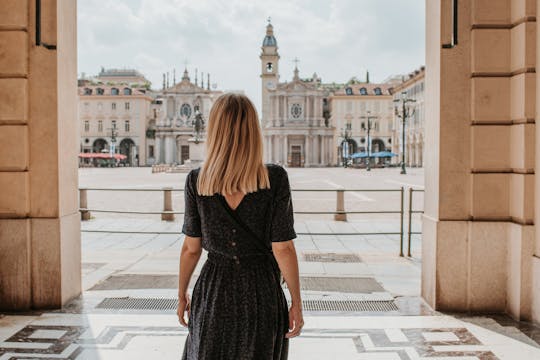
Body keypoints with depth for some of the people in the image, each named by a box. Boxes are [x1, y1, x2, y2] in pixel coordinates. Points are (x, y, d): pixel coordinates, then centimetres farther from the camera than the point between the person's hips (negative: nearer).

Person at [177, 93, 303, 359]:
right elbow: (282, 249, -13)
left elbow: (191, 247, -4)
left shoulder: (196, 180, -9)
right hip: (262, 293, -1)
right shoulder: (275, 178, -14)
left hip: (213, 290, 1)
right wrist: (297, 303, -3)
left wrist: (182, 294, 10)